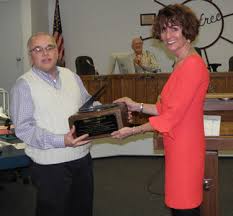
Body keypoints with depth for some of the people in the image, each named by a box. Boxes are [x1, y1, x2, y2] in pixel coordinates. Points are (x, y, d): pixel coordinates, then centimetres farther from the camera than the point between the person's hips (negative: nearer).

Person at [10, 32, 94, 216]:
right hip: (51, 165, -5)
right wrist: (61, 141, -25)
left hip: (82, 158, 5)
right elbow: (24, 128, -15)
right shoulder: (24, 85, -8)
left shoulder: (72, 77, 9)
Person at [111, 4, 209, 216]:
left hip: (184, 149, -9)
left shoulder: (192, 66, -20)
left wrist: (133, 131, -12)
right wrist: (137, 106, 5)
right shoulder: (182, 64, 11)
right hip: (177, 147, 9)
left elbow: (172, 116, -19)